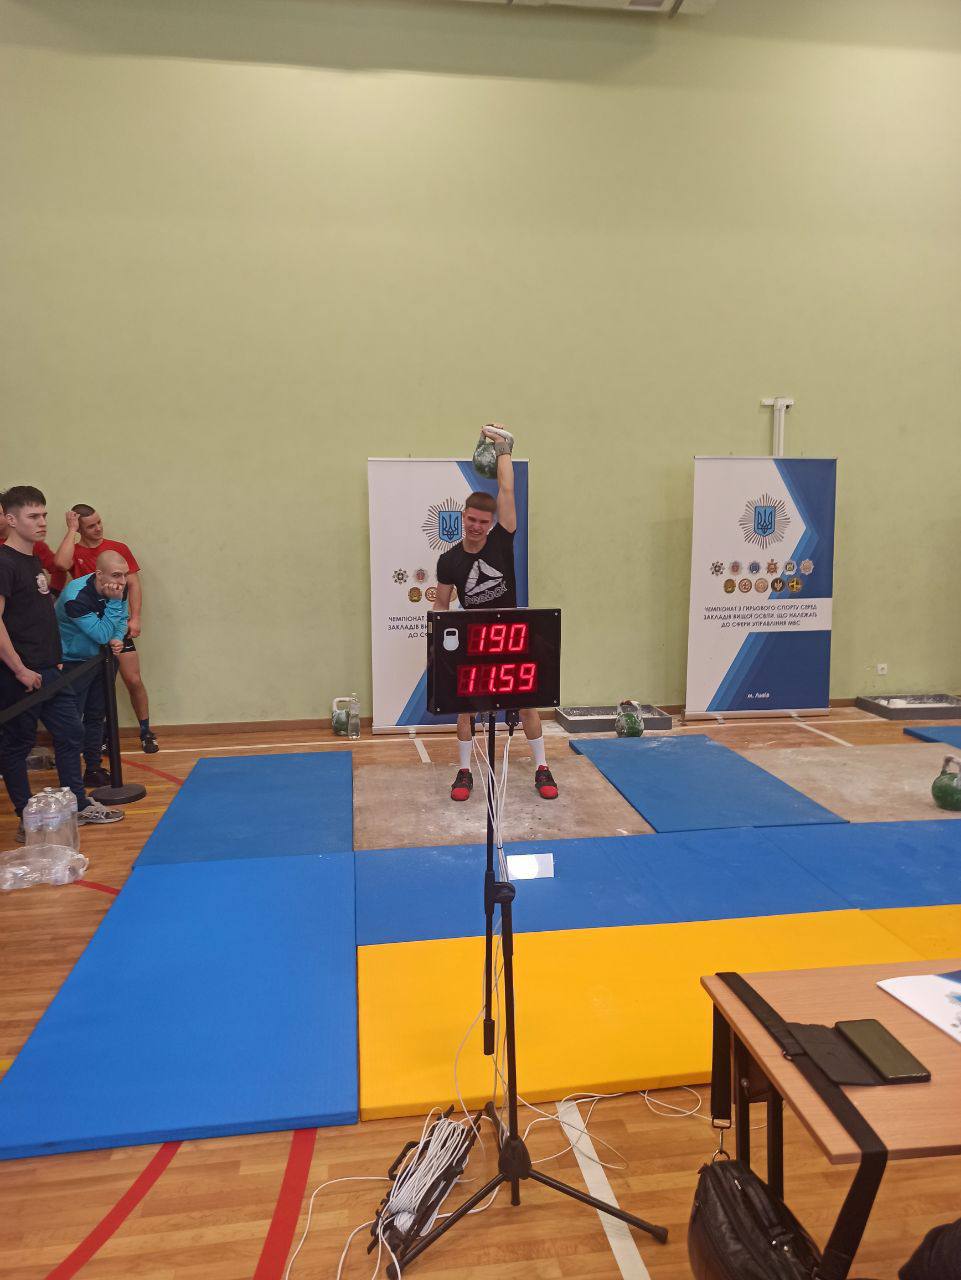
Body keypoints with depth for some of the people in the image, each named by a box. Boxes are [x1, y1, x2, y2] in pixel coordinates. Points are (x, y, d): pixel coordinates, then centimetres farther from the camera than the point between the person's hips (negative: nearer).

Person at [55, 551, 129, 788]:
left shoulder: (118, 590, -10)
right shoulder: (76, 597, -31)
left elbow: (122, 619, 5)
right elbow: (102, 634, -29)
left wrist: (117, 639, -15)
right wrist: (114, 602, -33)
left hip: (101, 659, 7)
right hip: (73, 663, -7)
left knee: (96, 716, 14)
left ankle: (94, 769, 25)